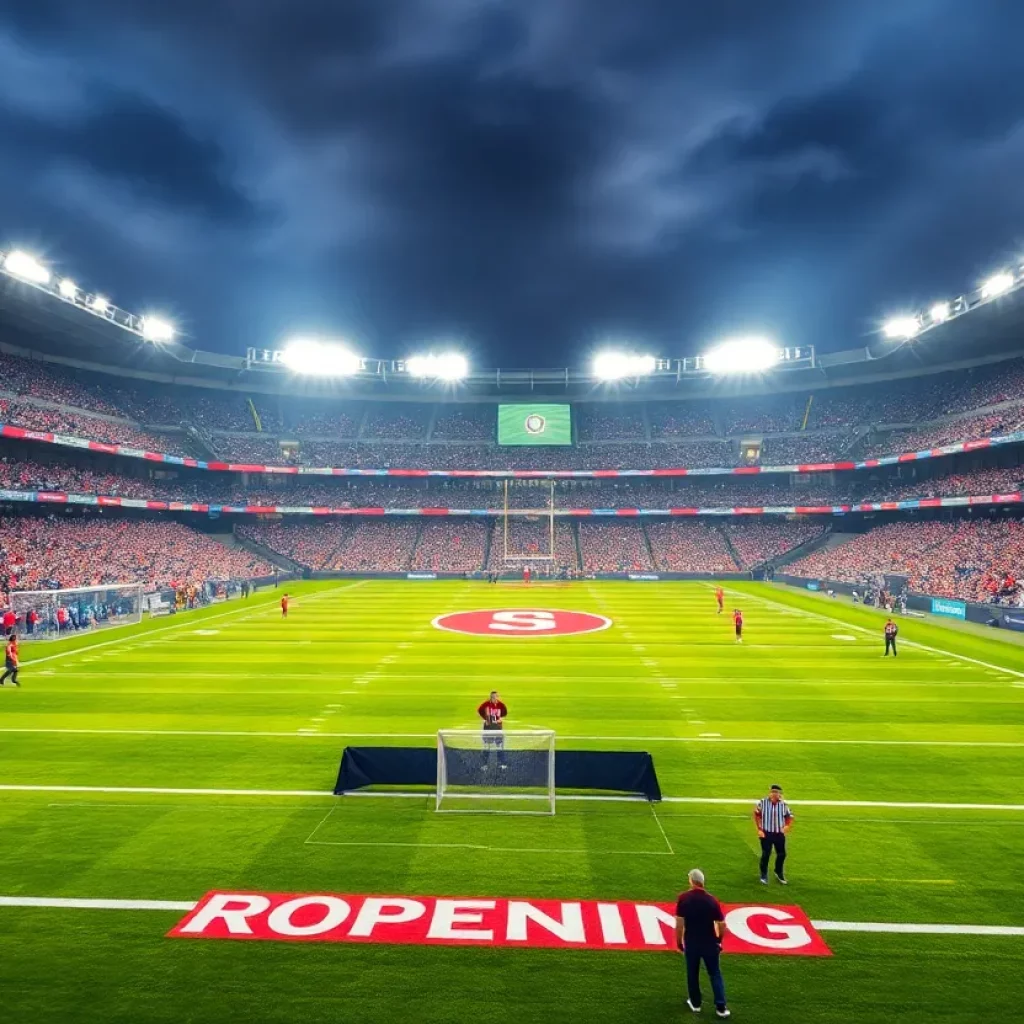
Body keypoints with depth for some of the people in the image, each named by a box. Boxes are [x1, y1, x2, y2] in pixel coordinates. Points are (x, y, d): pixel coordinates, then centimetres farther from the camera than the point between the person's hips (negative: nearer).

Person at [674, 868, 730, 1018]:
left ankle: (695, 1003, 30)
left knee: (692, 974, 18)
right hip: (709, 942, 0)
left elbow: (679, 923, -11)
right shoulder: (712, 900, -12)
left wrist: (679, 941, 2)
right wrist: (719, 940, 11)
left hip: (691, 942, 0)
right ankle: (721, 1007, 16)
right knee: (715, 974, 15)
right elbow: (721, 924, -7)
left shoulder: (683, 898, -13)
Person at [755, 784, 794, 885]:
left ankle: (779, 873, 36)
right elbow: (757, 815, -1)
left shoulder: (784, 805, -3)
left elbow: (789, 817, 10)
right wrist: (759, 829, -3)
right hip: (766, 833, -3)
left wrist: (787, 826, -6)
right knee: (766, 854, -1)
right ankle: (764, 875, 17)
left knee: (782, 854, 10)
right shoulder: (762, 803, -11)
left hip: (779, 834, 3)